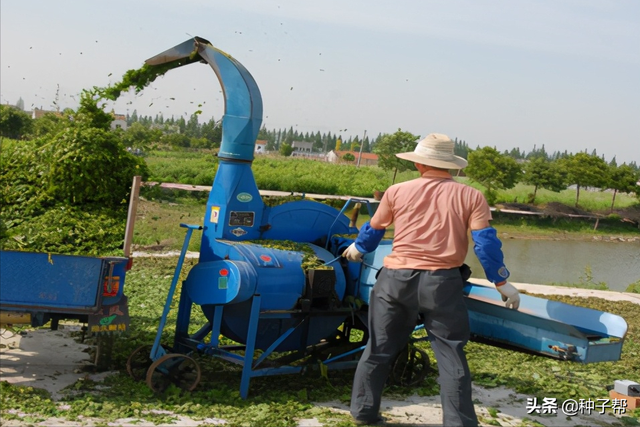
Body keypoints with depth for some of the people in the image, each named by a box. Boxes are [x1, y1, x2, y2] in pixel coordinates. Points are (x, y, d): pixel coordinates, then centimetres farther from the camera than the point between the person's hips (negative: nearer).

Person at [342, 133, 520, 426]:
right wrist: (501, 282, 5)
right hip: (442, 283, -2)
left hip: (396, 279, 2)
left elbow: (374, 230, 21)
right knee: (451, 354, 5)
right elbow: (486, 242, -4)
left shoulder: (397, 192, 7)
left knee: (380, 348, 14)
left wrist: (358, 248, 41)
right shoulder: (471, 196, 2)